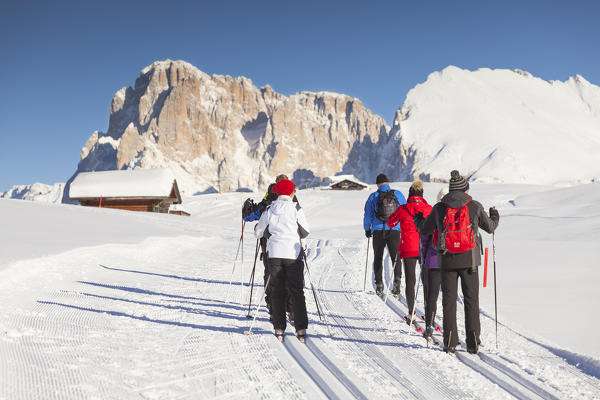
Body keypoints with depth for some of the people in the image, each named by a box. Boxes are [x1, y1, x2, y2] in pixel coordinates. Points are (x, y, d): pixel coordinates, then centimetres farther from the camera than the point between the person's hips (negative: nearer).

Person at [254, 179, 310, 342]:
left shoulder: (269, 210, 5)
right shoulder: (296, 209, -1)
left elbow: (259, 232, 11)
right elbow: (305, 232, 3)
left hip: (274, 253, 2)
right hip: (293, 254, -1)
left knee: (277, 291, 9)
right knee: (297, 291, 5)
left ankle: (279, 329, 8)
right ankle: (301, 329, 2)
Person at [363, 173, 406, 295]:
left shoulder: (373, 197, -1)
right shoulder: (398, 194, 3)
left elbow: (368, 215, 4)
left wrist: (367, 230, 17)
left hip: (378, 231, 0)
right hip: (395, 230, 1)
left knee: (378, 258, 11)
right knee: (395, 257, 8)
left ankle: (379, 284, 7)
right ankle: (397, 279, -12)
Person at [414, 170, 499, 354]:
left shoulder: (439, 208, 0)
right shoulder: (475, 206, -1)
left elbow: (424, 230, 10)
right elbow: (489, 227, 13)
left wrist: (418, 219, 32)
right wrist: (495, 217, 36)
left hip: (447, 260, 1)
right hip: (469, 260, 0)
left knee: (449, 301, 7)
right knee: (471, 300, 7)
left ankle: (450, 342, 8)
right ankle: (473, 343, 9)